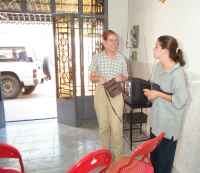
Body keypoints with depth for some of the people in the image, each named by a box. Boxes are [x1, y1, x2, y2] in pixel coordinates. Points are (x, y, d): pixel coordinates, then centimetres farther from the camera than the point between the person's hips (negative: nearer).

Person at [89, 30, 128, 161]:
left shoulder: (121, 58, 0)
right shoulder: (97, 58, -2)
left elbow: (126, 77, 8)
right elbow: (91, 77, 3)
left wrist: (121, 77, -14)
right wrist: (98, 78, -19)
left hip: (116, 94, 0)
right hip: (101, 93, 1)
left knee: (116, 127, -2)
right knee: (103, 125, 12)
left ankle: (118, 156, 16)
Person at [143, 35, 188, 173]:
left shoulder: (177, 73, -23)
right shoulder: (159, 66, 3)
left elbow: (180, 101, -23)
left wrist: (159, 95, -20)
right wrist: (150, 93, -2)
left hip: (169, 123, -8)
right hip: (157, 119, 8)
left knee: (164, 159, 10)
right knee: (154, 154, 22)